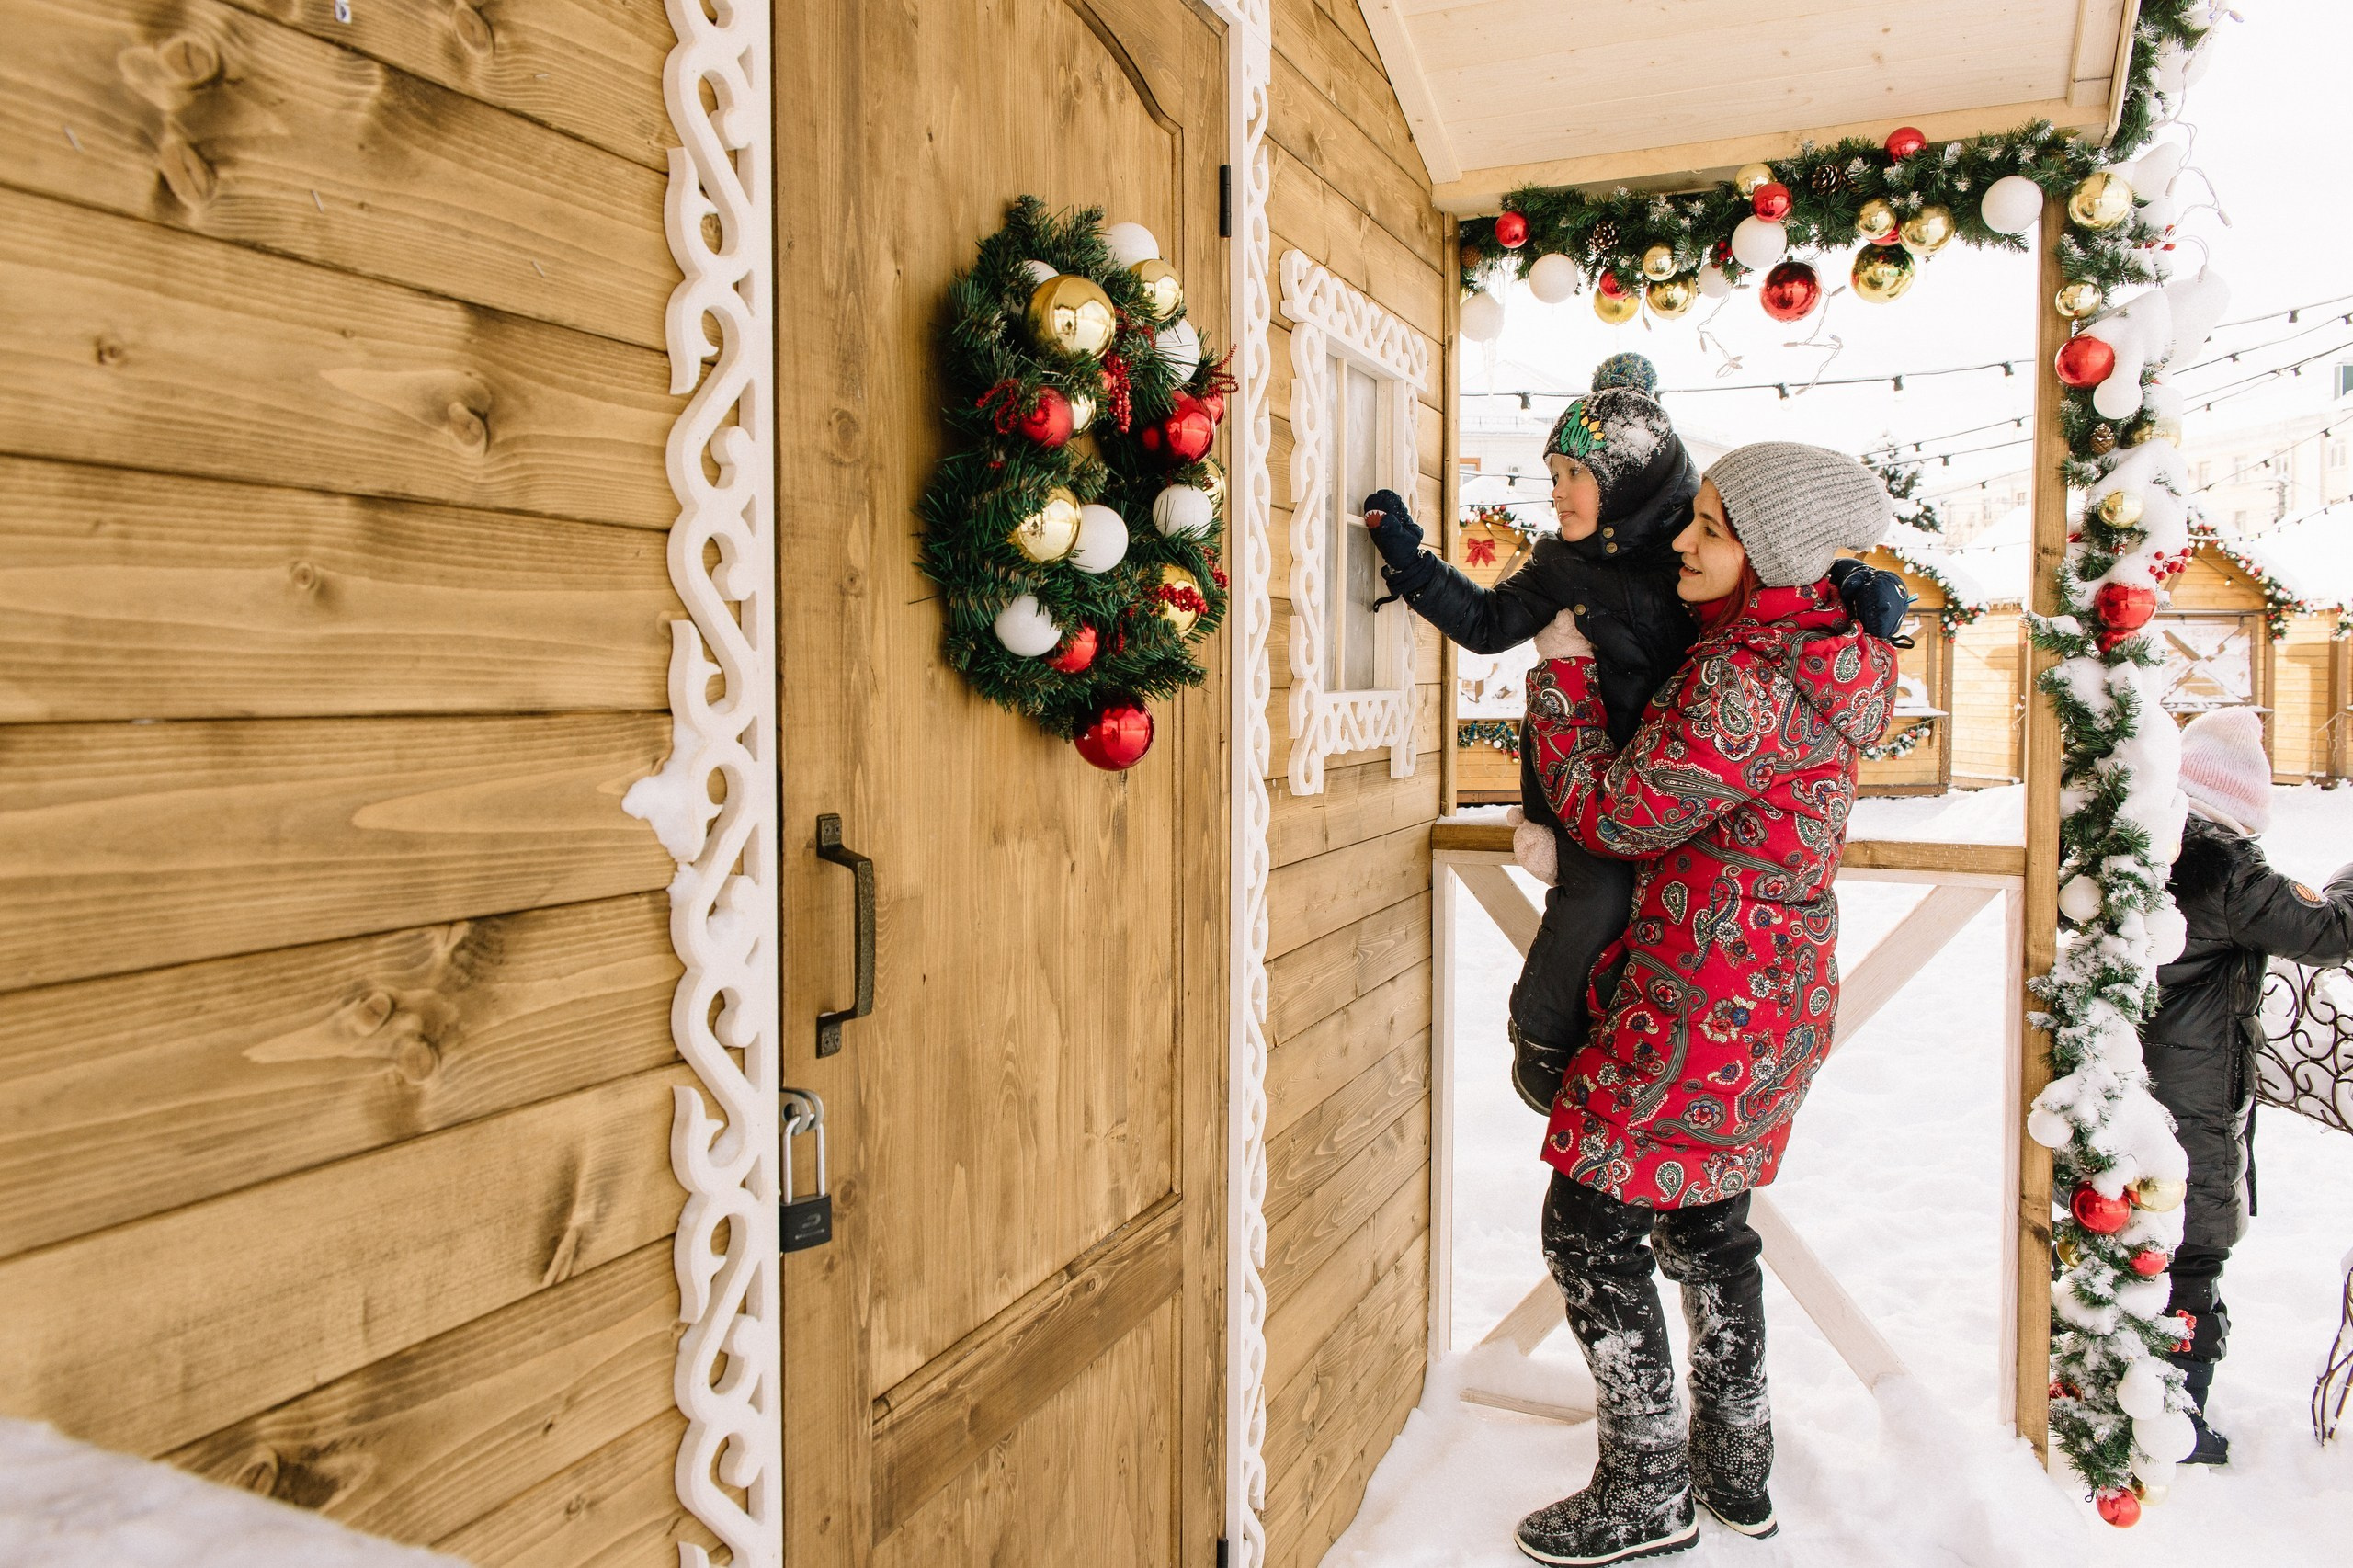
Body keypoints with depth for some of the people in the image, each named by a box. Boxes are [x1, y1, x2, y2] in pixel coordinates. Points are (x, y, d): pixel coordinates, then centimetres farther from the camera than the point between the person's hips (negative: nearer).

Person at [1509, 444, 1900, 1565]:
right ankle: (1735, 1466, 38)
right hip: (1772, 993, 10)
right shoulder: (1817, 649, 6)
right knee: (1705, 1217, 22)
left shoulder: (1747, 685, -26)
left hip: (1705, 1004, -10)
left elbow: (1615, 813, -19)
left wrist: (1563, 672, -7)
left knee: (1589, 1226, 2)